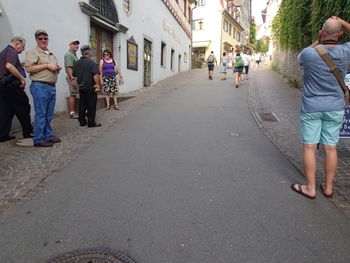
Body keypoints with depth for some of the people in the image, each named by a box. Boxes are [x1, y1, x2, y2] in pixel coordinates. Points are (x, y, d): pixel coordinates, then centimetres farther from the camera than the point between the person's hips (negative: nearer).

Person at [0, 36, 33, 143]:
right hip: (12, 86, -9)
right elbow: (9, 66, -26)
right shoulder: (12, 51, -9)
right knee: (23, 109, 2)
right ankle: (28, 132, 10)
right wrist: (22, 78, -19)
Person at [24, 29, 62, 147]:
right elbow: (28, 68, -14)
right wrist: (46, 65, -15)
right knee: (41, 114, -6)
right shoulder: (33, 52, -3)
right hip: (40, 87, -7)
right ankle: (38, 139, 1)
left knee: (49, 115, 12)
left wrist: (58, 68, 4)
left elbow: (56, 68, 28)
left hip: (52, 87, 7)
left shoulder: (51, 54, 21)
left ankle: (48, 135, 22)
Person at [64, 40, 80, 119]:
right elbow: (69, 67, -21)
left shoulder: (74, 54, 18)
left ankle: (72, 111, 16)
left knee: (74, 94, 10)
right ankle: (72, 113, -4)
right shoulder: (68, 54, -11)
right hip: (72, 77, -9)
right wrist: (72, 78, -27)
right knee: (72, 95, -8)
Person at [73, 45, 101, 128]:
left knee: (82, 105, 12)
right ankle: (91, 123, 3)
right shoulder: (91, 62, -13)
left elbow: (74, 75, 12)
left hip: (81, 87, 7)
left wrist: (79, 83, 20)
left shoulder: (77, 63, 8)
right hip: (90, 87, -7)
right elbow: (96, 75, -21)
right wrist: (98, 85, -14)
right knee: (91, 106, 0)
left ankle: (82, 121, 18)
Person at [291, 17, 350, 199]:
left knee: (309, 147, 4)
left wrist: (317, 42, 12)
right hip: (335, 108, 3)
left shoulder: (309, 53, -13)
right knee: (330, 148, 9)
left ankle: (310, 188, 10)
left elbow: (300, 57, 13)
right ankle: (328, 187, 21)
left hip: (311, 108, -2)